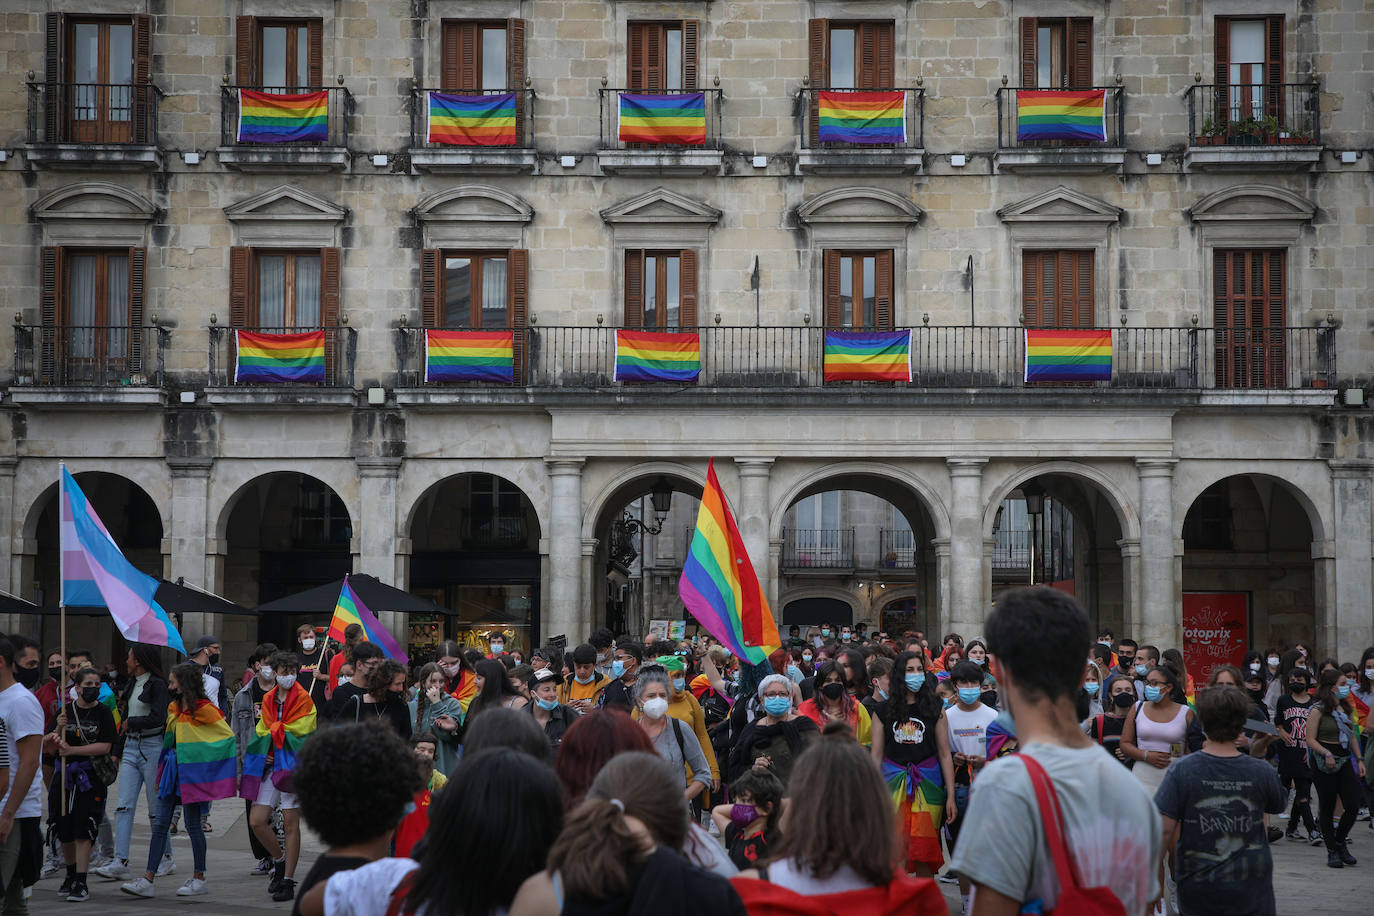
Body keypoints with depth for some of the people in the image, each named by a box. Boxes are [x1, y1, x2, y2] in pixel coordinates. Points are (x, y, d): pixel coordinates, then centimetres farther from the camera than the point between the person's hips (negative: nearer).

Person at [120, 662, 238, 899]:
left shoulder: (203, 709, -11)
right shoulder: (174, 708, 11)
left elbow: (229, 736, -8)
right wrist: (162, 770, 21)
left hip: (193, 770, -7)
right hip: (173, 767, 7)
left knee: (193, 824, -1)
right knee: (160, 824, 3)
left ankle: (199, 879, 11)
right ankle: (148, 879, 2)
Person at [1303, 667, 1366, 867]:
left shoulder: (1347, 708, 11)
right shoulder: (1318, 711, -9)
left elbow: (1353, 736, 19)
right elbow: (1311, 740, -11)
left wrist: (1359, 759, 13)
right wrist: (1326, 754, -23)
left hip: (1345, 760, 6)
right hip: (1324, 764, -6)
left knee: (1353, 806, -3)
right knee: (1327, 808, 2)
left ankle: (1340, 842, 20)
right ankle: (1332, 851, 13)